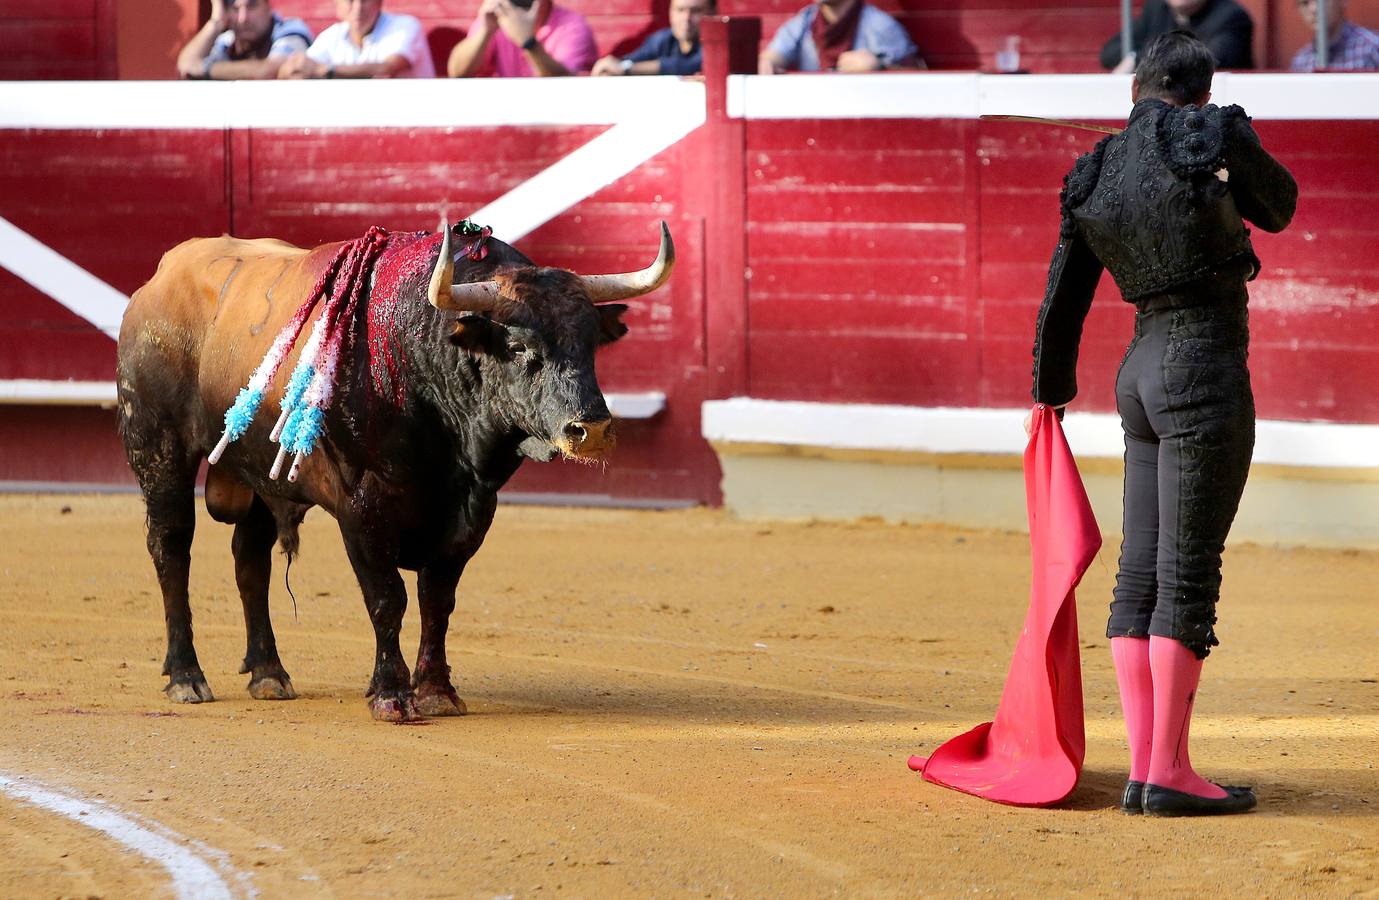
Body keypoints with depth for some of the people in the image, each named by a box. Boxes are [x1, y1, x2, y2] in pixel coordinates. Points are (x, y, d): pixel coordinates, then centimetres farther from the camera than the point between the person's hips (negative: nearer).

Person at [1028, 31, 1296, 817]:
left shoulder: (1094, 182, 9)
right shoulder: (1216, 137, -8)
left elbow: (1062, 302, 18)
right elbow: (1279, 207, 10)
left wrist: (1051, 391, 33)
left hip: (1144, 372, 7)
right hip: (1206, 371, -7)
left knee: (1142, 574, 8)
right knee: (1189, 574, -6)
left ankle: (1143, 767, 8)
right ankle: (1169, 772, -6)